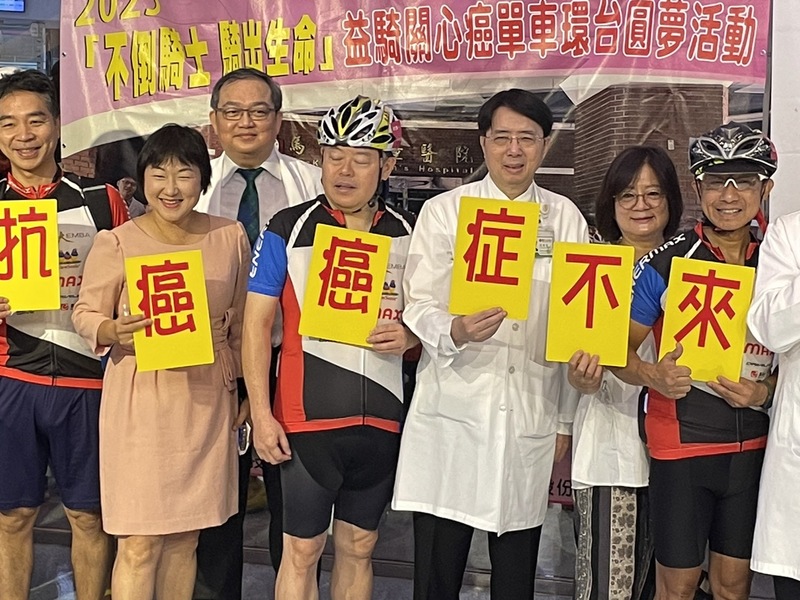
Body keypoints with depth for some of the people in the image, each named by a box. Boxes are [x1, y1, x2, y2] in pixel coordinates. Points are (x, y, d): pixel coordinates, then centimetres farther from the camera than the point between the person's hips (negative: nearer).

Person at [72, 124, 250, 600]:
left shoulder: (231, 237, 5)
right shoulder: (117, 243, -5)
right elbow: (85, 314, 0)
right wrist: (115, 332, -22)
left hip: (208, 399, 3)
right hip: (141, 398, -3)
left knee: (185, 537, 11)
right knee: (140, 543, -3)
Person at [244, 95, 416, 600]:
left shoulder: (408, 234, 6)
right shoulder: (288, 230, -3)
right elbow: (257, 322, -4)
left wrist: (410, 336, -8)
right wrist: (261, 414, -9)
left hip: (381, 419, 3)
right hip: (306, 417, -3)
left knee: (359, 547, 14)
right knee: (303, 549, 4)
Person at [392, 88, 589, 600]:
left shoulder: (567, 220, 9)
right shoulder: (444, 212, 5)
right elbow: (418, 305, -2)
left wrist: (566, 422, 10)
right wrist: (455, 331, -25)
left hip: (531, 418, 2)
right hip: (453, 411, -1)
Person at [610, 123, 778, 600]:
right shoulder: (666, 263, -7)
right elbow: (620, 349, -5)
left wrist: (764, 390, -9)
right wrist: (652, 375, -26)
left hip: (752, 445, 3)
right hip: (681, 440, -3)